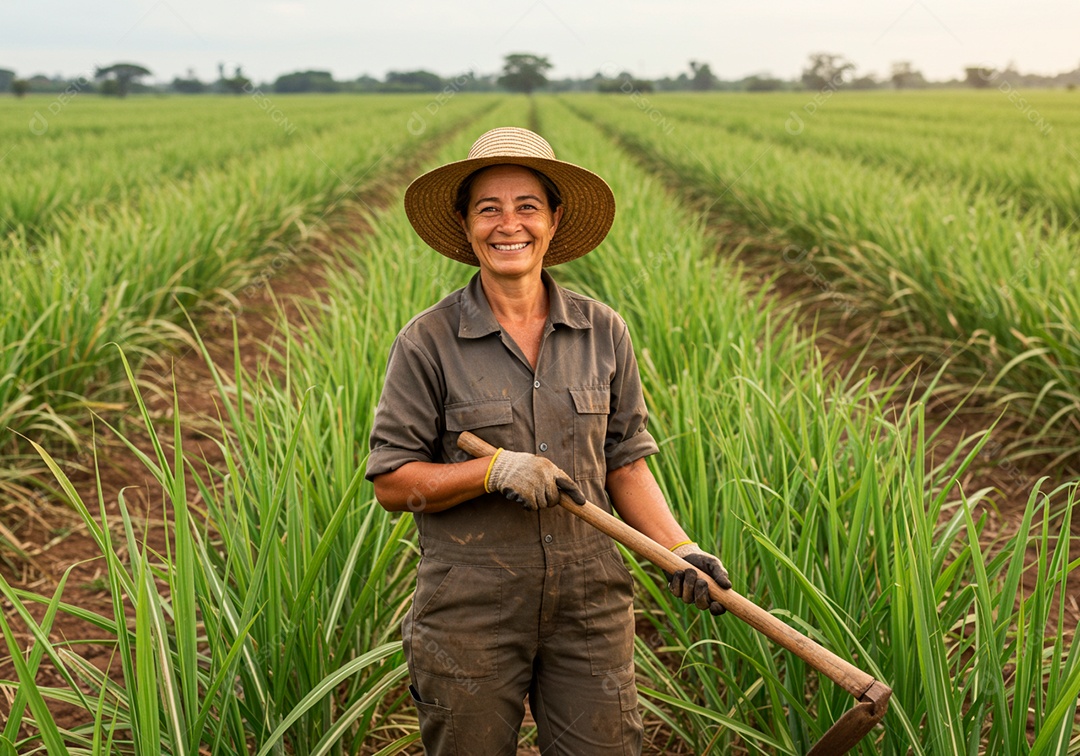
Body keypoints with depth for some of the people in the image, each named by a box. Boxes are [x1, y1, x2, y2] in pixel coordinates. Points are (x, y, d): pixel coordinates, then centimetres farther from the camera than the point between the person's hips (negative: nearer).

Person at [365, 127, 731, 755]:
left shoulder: (603, 333, 3)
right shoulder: (429, 343, -6)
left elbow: (626, 463, 8)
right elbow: (391, 483, -4)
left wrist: (681, 549, -5)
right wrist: (493, 469, -18)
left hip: (591, 606, 2)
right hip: (470, 613, -2)